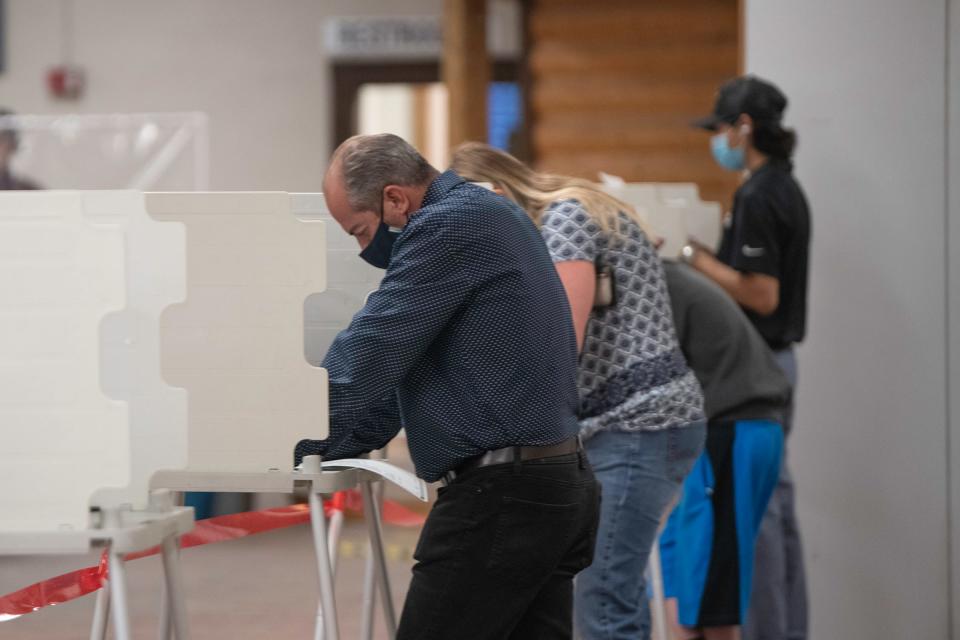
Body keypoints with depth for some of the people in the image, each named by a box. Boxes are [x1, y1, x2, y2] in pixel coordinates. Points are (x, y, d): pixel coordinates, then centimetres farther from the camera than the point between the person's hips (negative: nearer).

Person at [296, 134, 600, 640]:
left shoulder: (450, 226, -13)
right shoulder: (481, 214, 19)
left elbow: (374, 347, -17)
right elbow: (407, 361, 23)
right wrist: (326, 446, 19)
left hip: (500, 496, -10)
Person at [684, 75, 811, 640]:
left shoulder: (758, 197, -18)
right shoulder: (787, 188, 12)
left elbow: (761, 295, -21)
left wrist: (698, 258, -14)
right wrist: (710, 256, 13)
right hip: (777, 360, 10)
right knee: (775, 499, 14)